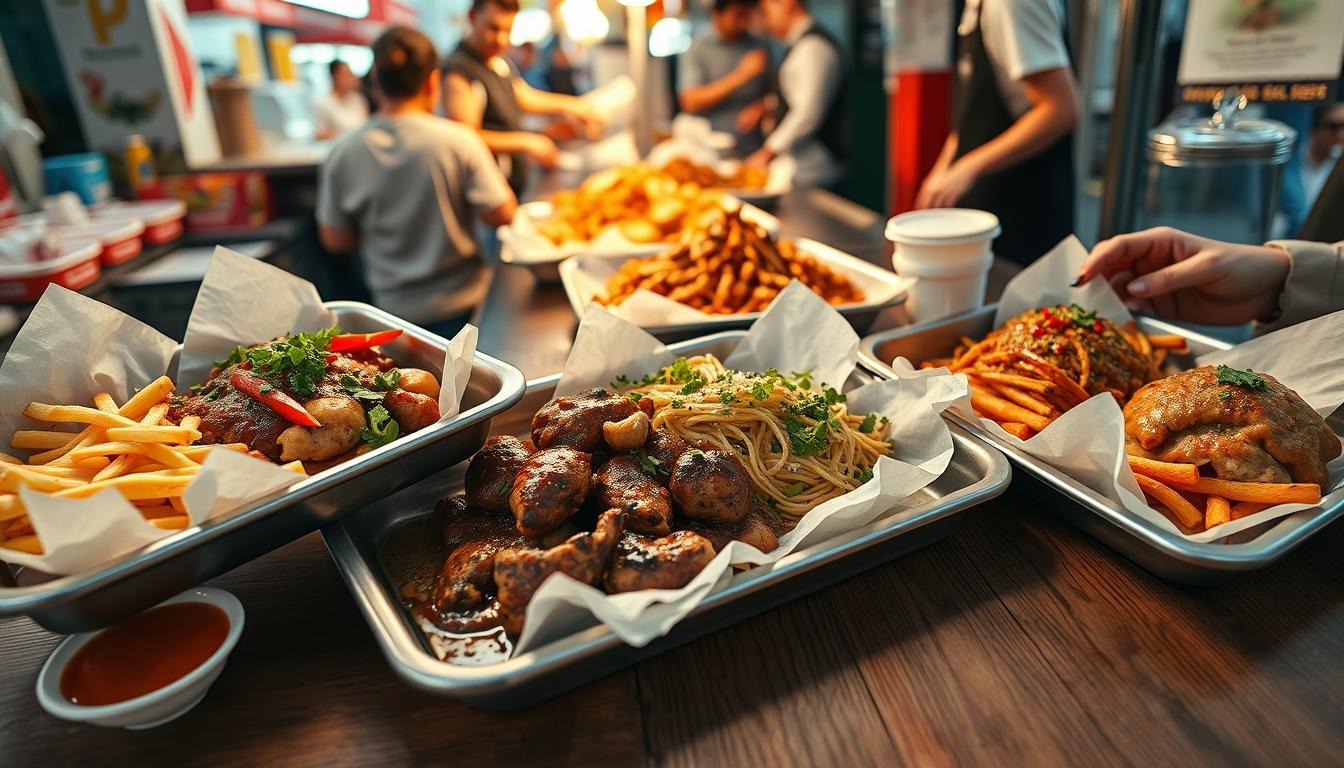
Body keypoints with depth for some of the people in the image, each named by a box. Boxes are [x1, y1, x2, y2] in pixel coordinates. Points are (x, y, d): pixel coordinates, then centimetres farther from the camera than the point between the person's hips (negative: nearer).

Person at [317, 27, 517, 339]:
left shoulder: (343, 153, -9)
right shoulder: (459, 140, -18)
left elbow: (334, 240, -2)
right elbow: (503, 214, -12)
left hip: (392, 305, 2)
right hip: (462, 302, -2)